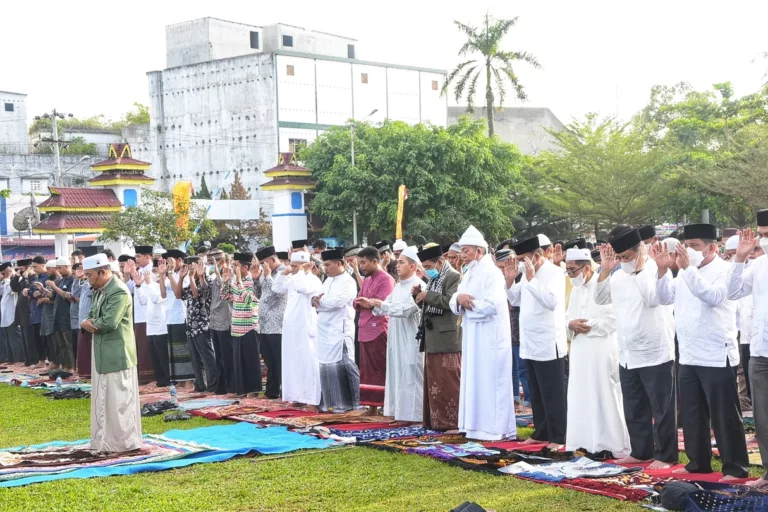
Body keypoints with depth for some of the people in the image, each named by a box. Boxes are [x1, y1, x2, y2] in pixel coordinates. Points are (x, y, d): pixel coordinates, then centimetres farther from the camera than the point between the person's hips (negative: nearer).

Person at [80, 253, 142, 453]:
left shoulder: (119, 292, -19)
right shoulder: (99, 290, 12)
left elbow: (109, 323, -26)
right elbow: (92, 317, 13)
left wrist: (90, 323, -8)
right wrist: (87, 323, -11)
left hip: (117, 353, -10)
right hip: (102, 353, 10)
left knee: (120, 398, -3)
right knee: (103, 398, 14)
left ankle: (125, 442, 5)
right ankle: (106, 439, 23)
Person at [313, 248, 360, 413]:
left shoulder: (347, 282, -10)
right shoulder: (328, 281, 17)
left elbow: (335, 301, -21)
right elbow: (317, 296, 16)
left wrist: (318, 302, -5)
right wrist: (315, 299, -8)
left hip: (340, 330, -9)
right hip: (325, 330, 9)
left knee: (342, 366, -8)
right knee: (326, 366, 11)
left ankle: (346, 403, -2)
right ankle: (330, 402, 18)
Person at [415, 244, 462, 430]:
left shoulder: (453, 277, -9)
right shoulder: (433, 280, 18)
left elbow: (451, 302, -21)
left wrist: (429, 296, -18)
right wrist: (420, 296, 4)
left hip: (446, 339, -9)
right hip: (432, 339, 9)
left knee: (448, 383, -5)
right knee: (433, 382, 12)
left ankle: (453, 422, 0)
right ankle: (435, 420, 18)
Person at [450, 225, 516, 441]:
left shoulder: (492, 273, -13)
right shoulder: (470, 274, 14)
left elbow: (491, 305, -24)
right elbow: (454, 304, 12)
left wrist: (467, 303, -9)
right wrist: (458, 299, -11)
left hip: (490, 337, -9)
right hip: (473, 337, 9)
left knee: (490, 381, -5)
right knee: (475, 381, 10)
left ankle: (496, 428, 1)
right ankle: (480, 425, 16)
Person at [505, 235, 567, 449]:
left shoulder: (554, 273, -13)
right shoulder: (526, 272, 10)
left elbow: (551, 301, -27)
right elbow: (515, 300, 17)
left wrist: (531, 279, -24)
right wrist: (510, 279, 1)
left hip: (548, 345, -8)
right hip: (530, 344, 8)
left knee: (552, 395, -2)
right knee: (536, 393, 14)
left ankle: (558, 437, 3)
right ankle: (541, 433, 23)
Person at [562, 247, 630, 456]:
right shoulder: (576, 290, 16)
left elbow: (614, 319, -17)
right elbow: (568, 316, 18)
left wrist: (589, 326, -15)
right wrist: (571, 324, -5)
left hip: (601, 351, -8)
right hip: (580, 352, 8)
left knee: (605, 398, -5)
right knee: (581, 398, 8)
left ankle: (617, 445, 2)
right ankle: (587, 441, 15)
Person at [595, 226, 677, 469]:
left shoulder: (658, 270, -10)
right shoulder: (620, 274, 10)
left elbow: (653, 299, -24)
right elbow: (601, 299, 10)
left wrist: (640, 269, -17)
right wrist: (606, 269, 0)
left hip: (655, 353, -7)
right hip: (627, 355, 7)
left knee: (661, 409, 1)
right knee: (634, 409, 15)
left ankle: (666, 455, 8)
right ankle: (640, 451, 25)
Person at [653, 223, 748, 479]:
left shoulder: (724, 271, -10)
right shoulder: (686, 272, 13)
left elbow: (712, 296, -27)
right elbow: (665, 297, 10)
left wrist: (688, 268, -29)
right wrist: (662, 269, -3)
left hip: (717, 357, -8)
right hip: (688, 357, 8)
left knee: (724, 416, -2)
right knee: (691, 415, 14)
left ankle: (735, 467, 6)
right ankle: (698, 462, 25)